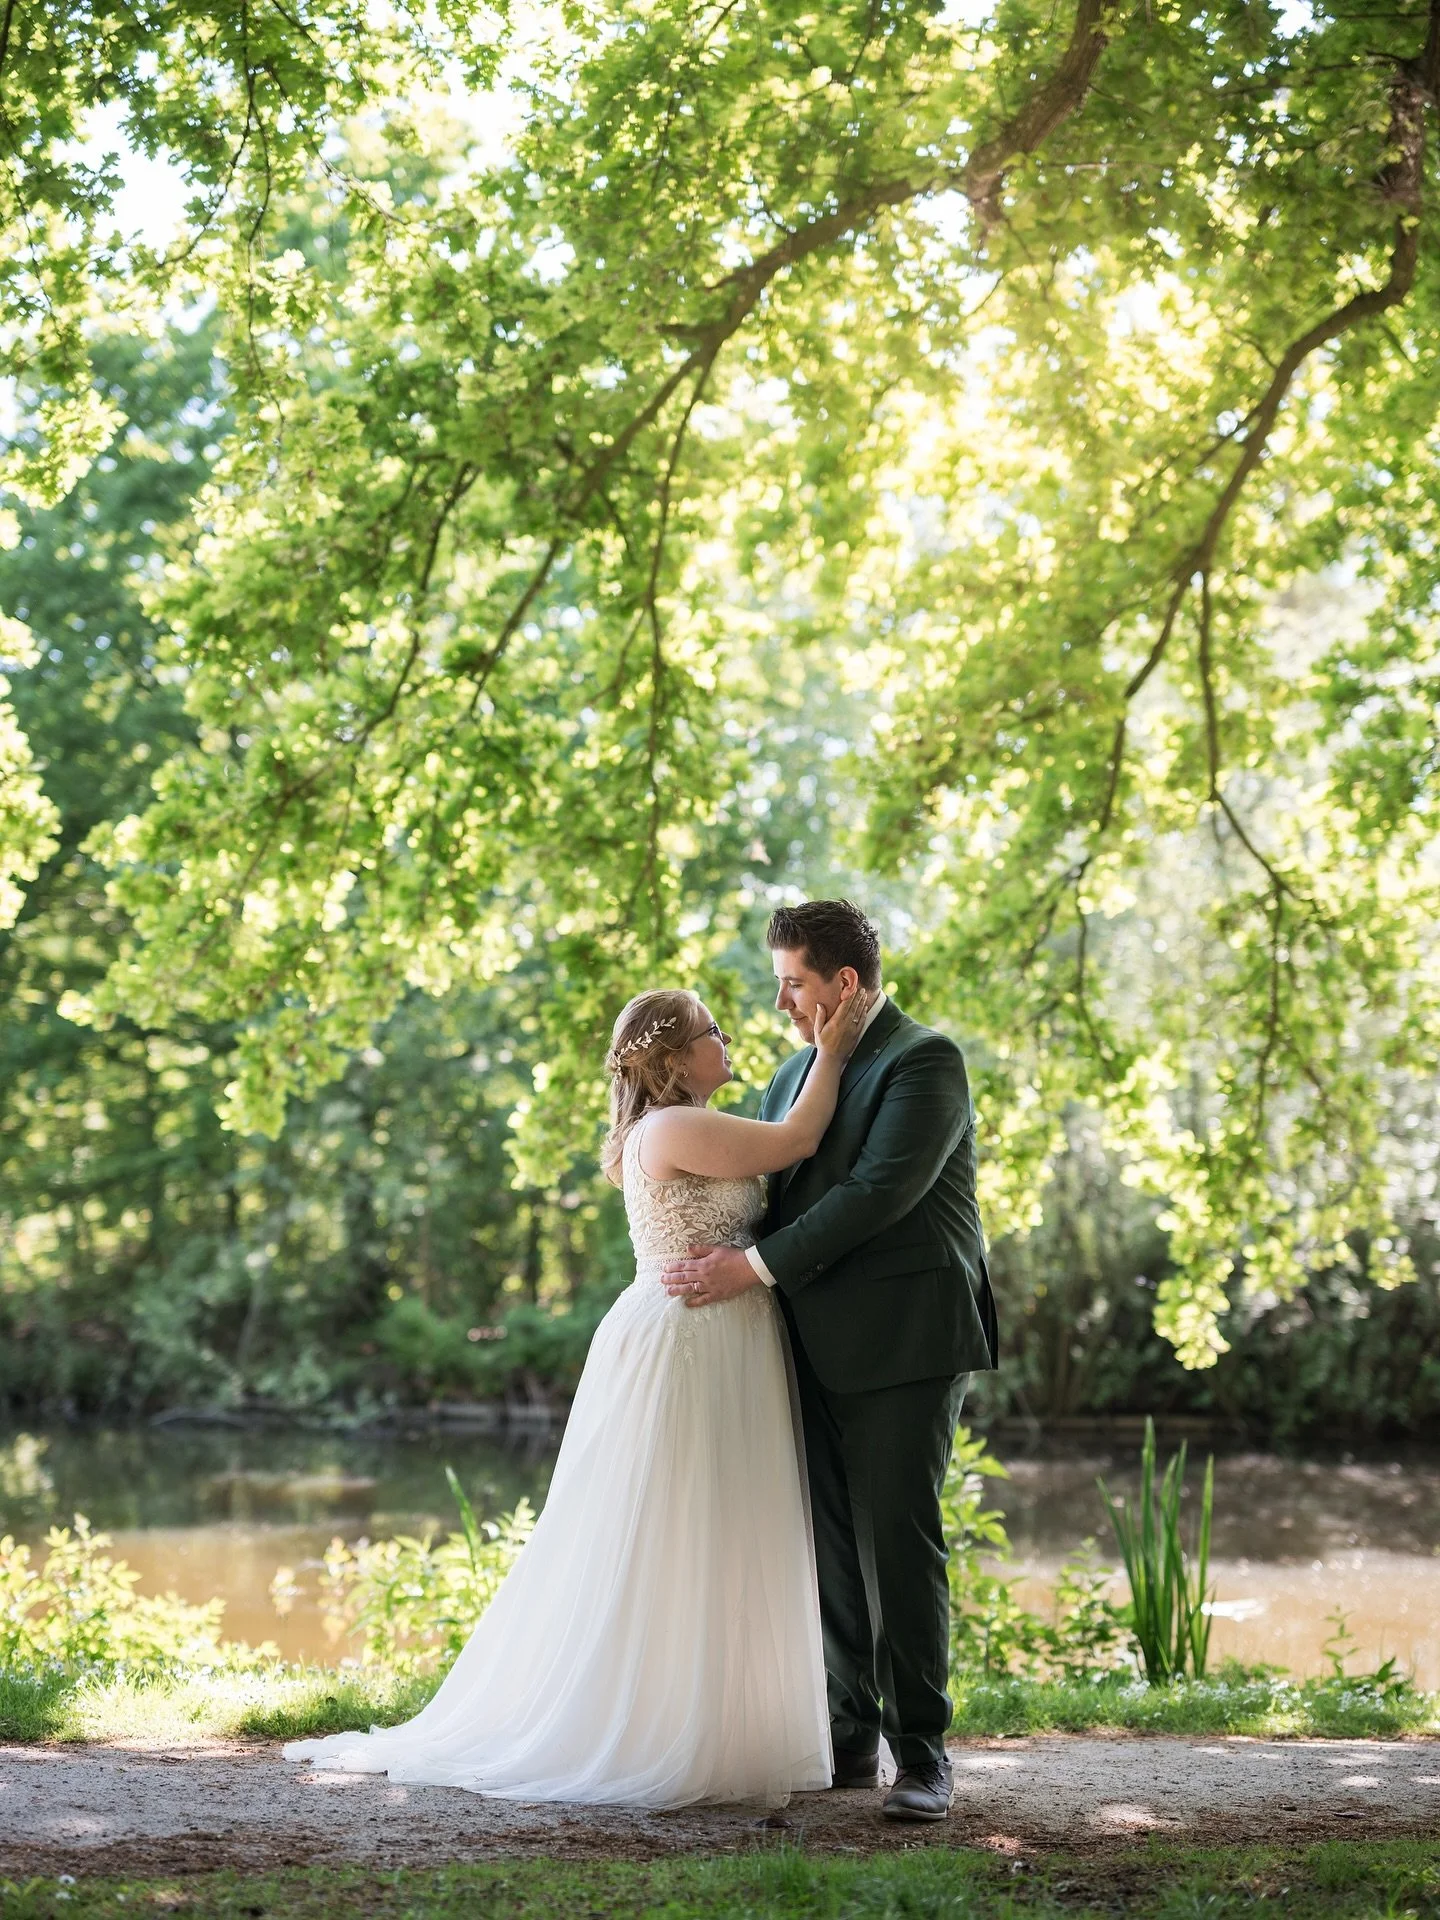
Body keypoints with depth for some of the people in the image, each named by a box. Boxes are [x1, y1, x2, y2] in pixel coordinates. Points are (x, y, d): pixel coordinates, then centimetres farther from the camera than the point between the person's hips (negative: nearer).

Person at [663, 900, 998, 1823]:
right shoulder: (797, 1073, 18)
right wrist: (715, 1256, -2)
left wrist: (756, 1266, -18)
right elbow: (762, 1187, 18)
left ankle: (922, 1753, 0)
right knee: (832, 1549, 8)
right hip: (818, 1349, 7)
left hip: (904, 1345, -7)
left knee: (899, 1542, -7)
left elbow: (879, 1192, -18)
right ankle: (851, 1740, 16)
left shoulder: (924, 1061, -8)